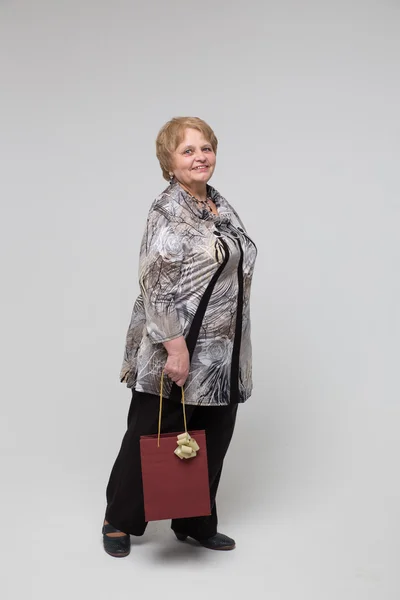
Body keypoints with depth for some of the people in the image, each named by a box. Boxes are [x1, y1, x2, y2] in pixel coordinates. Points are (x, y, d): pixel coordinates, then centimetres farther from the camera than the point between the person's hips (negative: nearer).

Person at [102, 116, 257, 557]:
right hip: (177, 347, -7)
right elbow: (157, 287, -19)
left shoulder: (222, 207, 12)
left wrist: (238, 346, 19)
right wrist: (176, 347, -22)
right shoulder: (166, 212, -13)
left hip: (222, 354, 8)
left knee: (212, 441, 14)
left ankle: (196, 524, 32)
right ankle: (119, 522, 27)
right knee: (151, 437, 7)